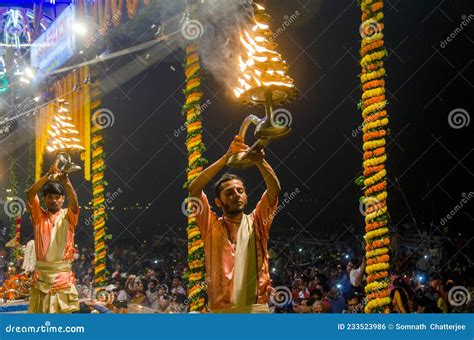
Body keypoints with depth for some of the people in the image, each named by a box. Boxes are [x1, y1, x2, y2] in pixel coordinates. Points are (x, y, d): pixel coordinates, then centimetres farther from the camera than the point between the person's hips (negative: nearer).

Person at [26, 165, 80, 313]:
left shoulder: (68, 216, 6)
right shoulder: (39, 216, 9)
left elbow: (74, 201, -15)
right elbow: (30, 194, -6)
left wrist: (66, 181, -33)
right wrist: (48, 175, -18)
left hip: (63, 274, -1)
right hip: (42, 273, 1)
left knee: (63, 311, -1)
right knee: (40, 312, 2)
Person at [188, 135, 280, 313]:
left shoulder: (256, 223, 13)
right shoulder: (211, 225, 11)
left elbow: (274, 189, -1)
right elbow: (193, 189, -2)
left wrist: (260, 161, -20)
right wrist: (226, 157, -9)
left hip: (256, 307, 0)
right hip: (220, 309, 0)